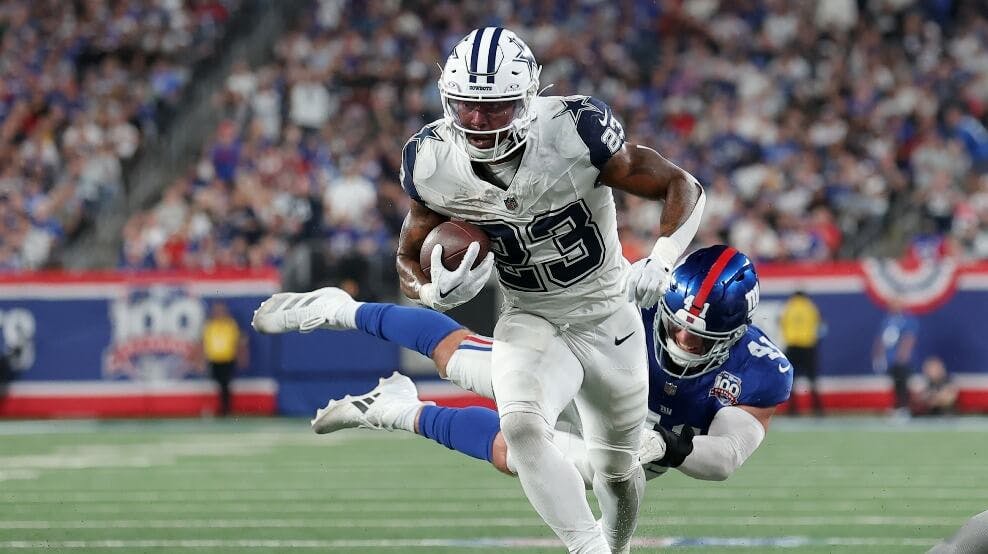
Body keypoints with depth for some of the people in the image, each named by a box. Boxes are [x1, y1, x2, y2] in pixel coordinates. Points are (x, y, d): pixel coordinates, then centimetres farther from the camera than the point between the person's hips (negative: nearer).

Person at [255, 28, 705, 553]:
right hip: (530, 325, 1)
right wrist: (436, 292, -24)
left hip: (607, 318, -1)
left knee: (617, 470, 16)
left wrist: (661, 259, -30)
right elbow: (409, 259, -1)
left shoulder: (574, 132, -26)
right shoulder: (433, 161, -17)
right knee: (522, 426, -31)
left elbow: (682, 187, -13)